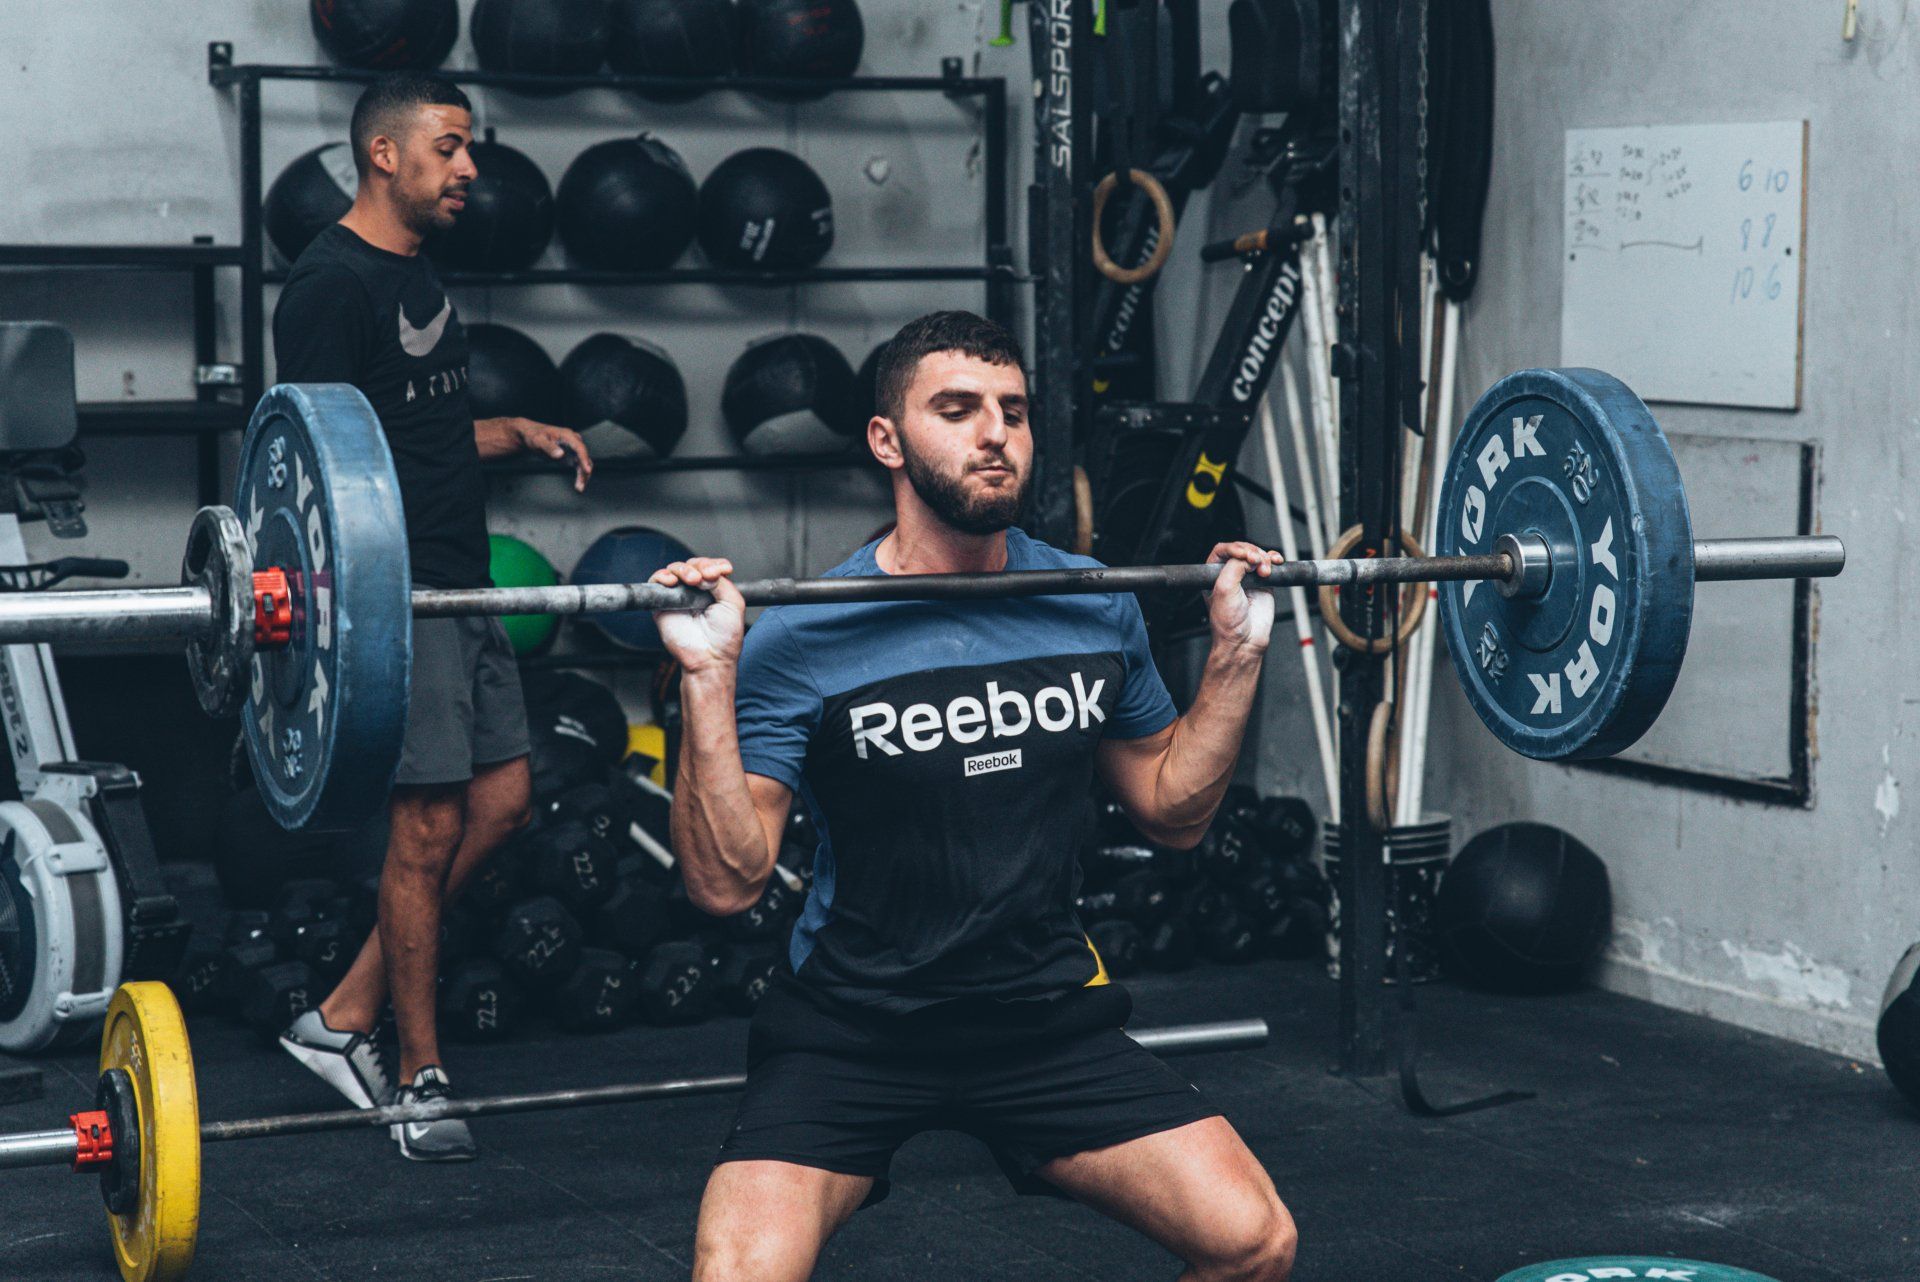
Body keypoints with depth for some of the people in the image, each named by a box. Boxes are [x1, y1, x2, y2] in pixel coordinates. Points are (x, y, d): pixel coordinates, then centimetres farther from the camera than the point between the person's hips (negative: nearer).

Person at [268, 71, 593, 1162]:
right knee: (430, 824, -6)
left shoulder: (422, 279, 17)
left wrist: (518, 433, 15)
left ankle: (346, 1017, 17)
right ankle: (421, 1078, 6)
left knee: (504, 798, 10)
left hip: (462, 585, 10)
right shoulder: (334, 283, -12)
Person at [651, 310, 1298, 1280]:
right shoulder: (801, 641, -12)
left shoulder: (1096, 609, 1)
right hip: (850, 1027, -4)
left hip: (1047, 1013, 4)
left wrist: (1235, 654, 2)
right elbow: (725, 881, -17)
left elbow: (1172, 813, 12)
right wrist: (708, 680, -26)